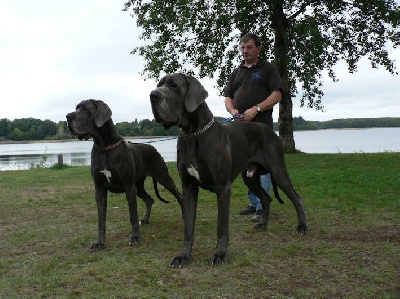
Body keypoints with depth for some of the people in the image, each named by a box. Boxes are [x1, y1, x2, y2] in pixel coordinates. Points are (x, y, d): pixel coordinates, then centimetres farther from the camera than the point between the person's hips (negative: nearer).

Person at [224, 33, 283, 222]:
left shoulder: (268, 68, 5)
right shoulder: (236, 72, 20)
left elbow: (277, 95, -5)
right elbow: (228, 97, 17)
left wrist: (255, 109, -16)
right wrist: (233, 111, -5)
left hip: (261, 126, -6)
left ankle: (262, 208, -7)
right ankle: (253, 204, 18)